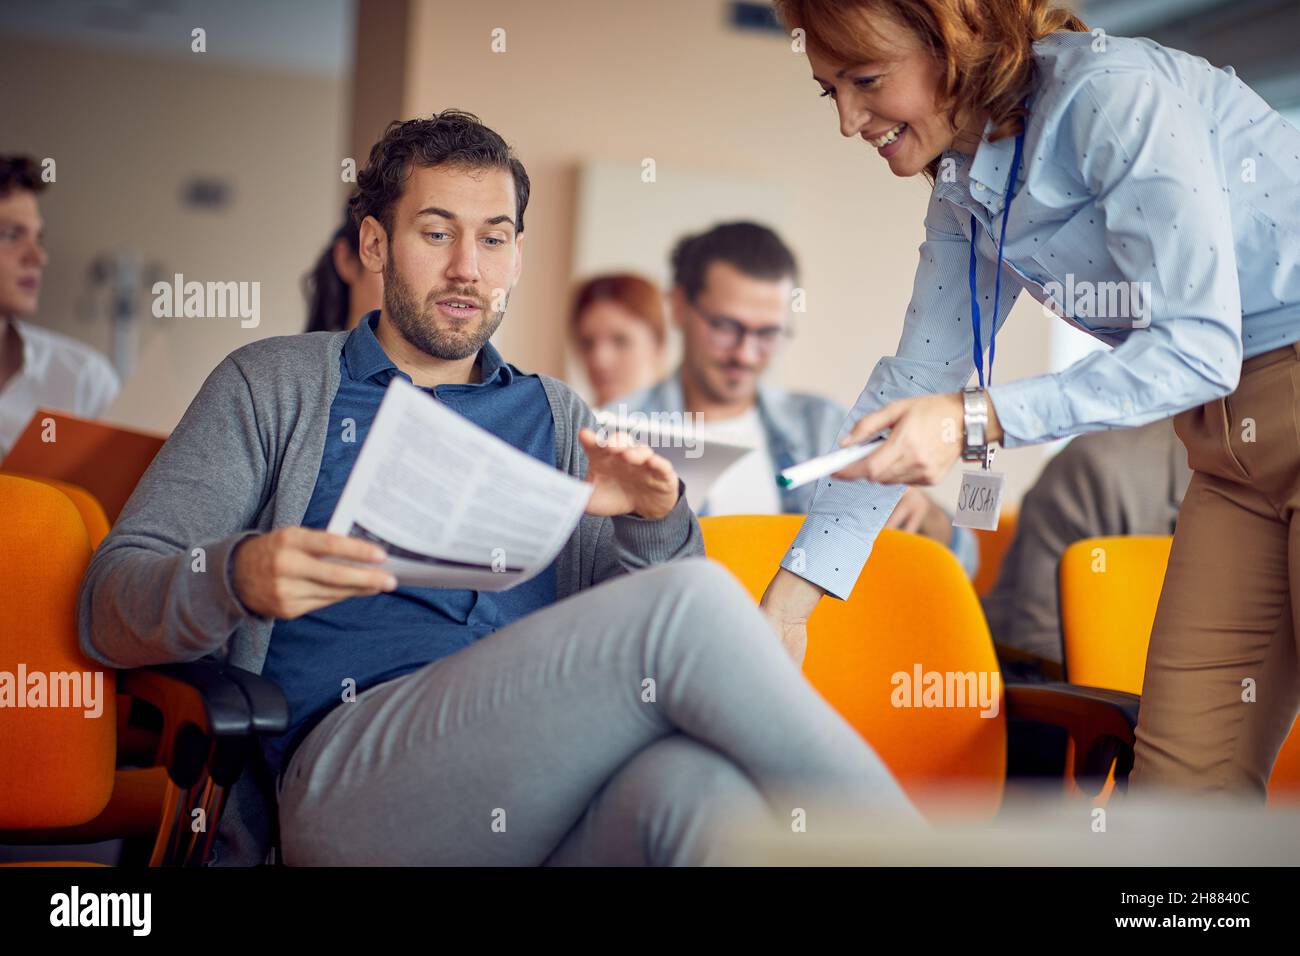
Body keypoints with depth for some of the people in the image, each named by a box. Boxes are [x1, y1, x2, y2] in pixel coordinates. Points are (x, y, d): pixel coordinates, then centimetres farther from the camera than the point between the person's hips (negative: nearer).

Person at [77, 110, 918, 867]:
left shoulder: (556, 418, 25)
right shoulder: (274, 388, 15)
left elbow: (633, 639, 17)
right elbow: (110, 608, 7)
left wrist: (654, 525, -5)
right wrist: (240, 577, -16)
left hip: (550, 787, 3)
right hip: (350, 773, -2)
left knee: (696, 783, -38)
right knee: (699, 597, -26)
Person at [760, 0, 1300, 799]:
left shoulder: (1115, 92, -19)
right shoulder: (964, 196, 5)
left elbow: (1198, 349, -22)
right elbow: (914, 386, 8)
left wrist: (977, 422, -28)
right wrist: (791, 597, 4)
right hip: (1230, 447, 7)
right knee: (1180, 773, 3)